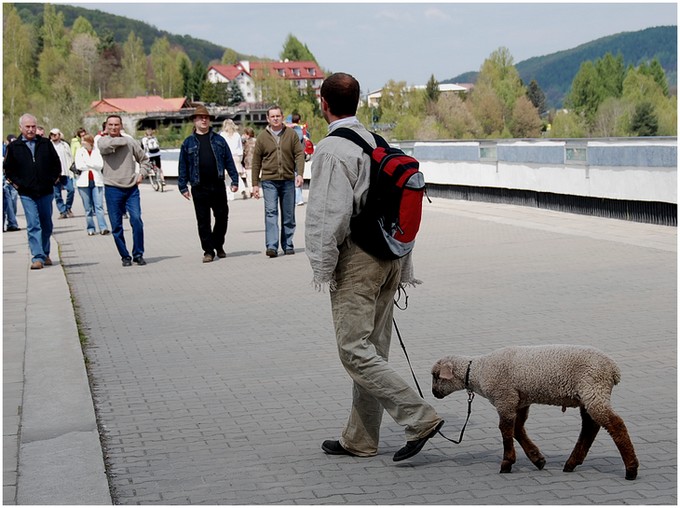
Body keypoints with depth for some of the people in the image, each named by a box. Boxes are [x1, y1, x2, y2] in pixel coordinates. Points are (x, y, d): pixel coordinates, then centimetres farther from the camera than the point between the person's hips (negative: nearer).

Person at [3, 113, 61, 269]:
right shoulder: (13, 147, 2)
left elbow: (56, 164, 13)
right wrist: (16, 183, 0)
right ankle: (37, 257, -11)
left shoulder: (46, 144, 5)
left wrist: (53, 179, 4)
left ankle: (45, 254, 27)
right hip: (27, 194, -2)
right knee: (33, 225, -10)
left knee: (46, 225, 12)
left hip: (46, 192, 2)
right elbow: (7, 168, 9)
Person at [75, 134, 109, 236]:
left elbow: (100, 165, -6)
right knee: (88, 208, 2)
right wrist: (93, 166, -2)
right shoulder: (79, 152, 8)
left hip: (96, 181, 0)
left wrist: (87, 163, -7)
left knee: (99, 206, -8)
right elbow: (79, 166, -6)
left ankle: (103, 228, -13)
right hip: (84, 182, 1)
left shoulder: (97, 152, 8)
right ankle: (91, 228, 6)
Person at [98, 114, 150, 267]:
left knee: (136, 220, -10)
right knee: (116, 226, 2)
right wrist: (124, 140, -5)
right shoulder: (102, 141, 4)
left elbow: (144, 159, 21)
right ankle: (125, 256, 14)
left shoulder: (130, 142, 9)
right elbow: (106, 146, -21)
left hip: (131, 188, 1)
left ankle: (138, 254, 3)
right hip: (112, 189, -1)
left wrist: (142, 174, 4)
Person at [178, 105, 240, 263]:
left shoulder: (218, 140, 9)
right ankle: (208, 250, 8)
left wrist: (234, 180, 4)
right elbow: (183, 166, 7)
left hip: (218, 185, 1)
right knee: (203, 221, 1)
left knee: (222, 217, 7)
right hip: (199, 188, -1)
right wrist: (183, 186, 2)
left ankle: (218, 245, 26)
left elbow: (229, 161, 9)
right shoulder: (188, 143, 6)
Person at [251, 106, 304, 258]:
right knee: (271, 212, -12)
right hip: (269, 181, -1)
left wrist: (299, 173, -14)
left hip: (288, 181, 1)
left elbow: (299, 154, 1)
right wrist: (255, 184, 4)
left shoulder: (291, 134, 4)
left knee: (288, 215, 8)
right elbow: (256, 162, 6)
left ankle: (288, 245, 19)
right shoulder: (262, 137, 4)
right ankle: (272, 246, -16)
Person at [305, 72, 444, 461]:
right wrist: (404, 269, 18)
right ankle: (360, 440, 21)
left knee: (355, 350, -5)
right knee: (374, 349, 12)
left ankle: (420, 418, -10)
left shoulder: (332, 149, -14)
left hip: (356, 259, -9)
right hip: (390, 256, 9)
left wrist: (323, 268, -10)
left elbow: (331, 214, -20)